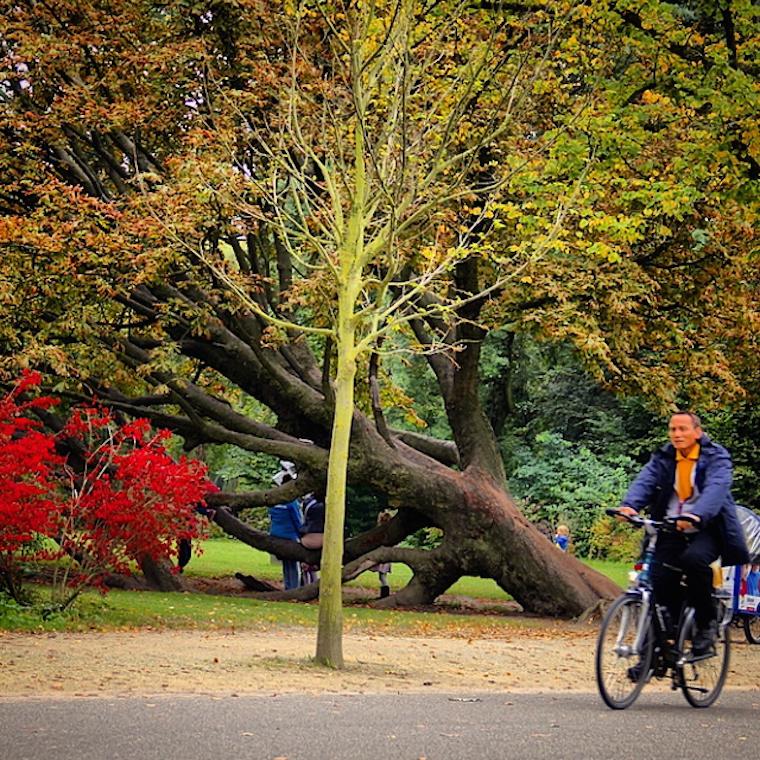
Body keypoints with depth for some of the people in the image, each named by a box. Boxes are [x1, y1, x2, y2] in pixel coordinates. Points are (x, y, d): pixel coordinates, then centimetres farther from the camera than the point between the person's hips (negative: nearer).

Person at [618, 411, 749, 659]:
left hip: (707, 529, -4)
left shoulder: (716, 457, -4)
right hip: (672, 529, 4)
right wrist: (629, 505, -33)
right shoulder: (663, 458, 8)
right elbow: (645, 480, -10)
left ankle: (706, 622, -12)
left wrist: (697, 515, -44)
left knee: (694, 558, -33)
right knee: (661, 581, -12)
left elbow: (716, 487, -23)